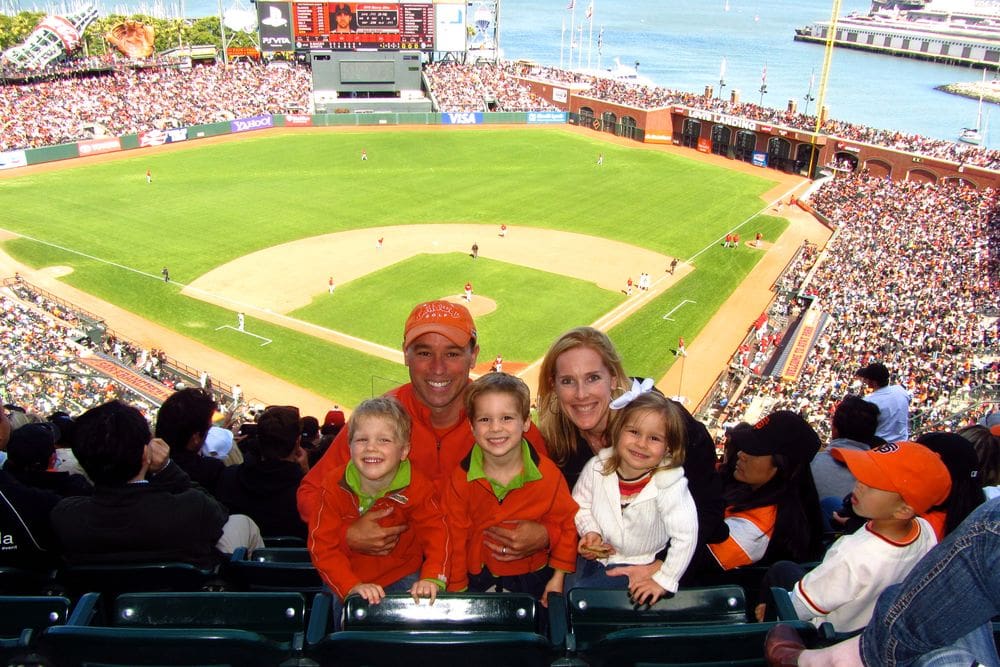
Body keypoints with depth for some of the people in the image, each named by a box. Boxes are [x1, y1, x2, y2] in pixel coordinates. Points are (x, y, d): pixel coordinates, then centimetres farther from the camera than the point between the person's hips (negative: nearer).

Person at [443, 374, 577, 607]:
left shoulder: (547, 474, -15)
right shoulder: (461, 478, -13)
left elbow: (566, 522, -3)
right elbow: (454, 535, -6)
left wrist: (558, 578, -4)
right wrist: (456, 591, -3)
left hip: (533, 579, 0)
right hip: (477, 579, 0)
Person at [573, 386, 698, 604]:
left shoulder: (670, 485, -25)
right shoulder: (597, 467, -15)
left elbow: (686, 537, -23)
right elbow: (580, 504, 1)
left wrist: (663, 581, -20)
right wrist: (590, 531, -15)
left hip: (638, 566, -4)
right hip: (595, 557, 4)